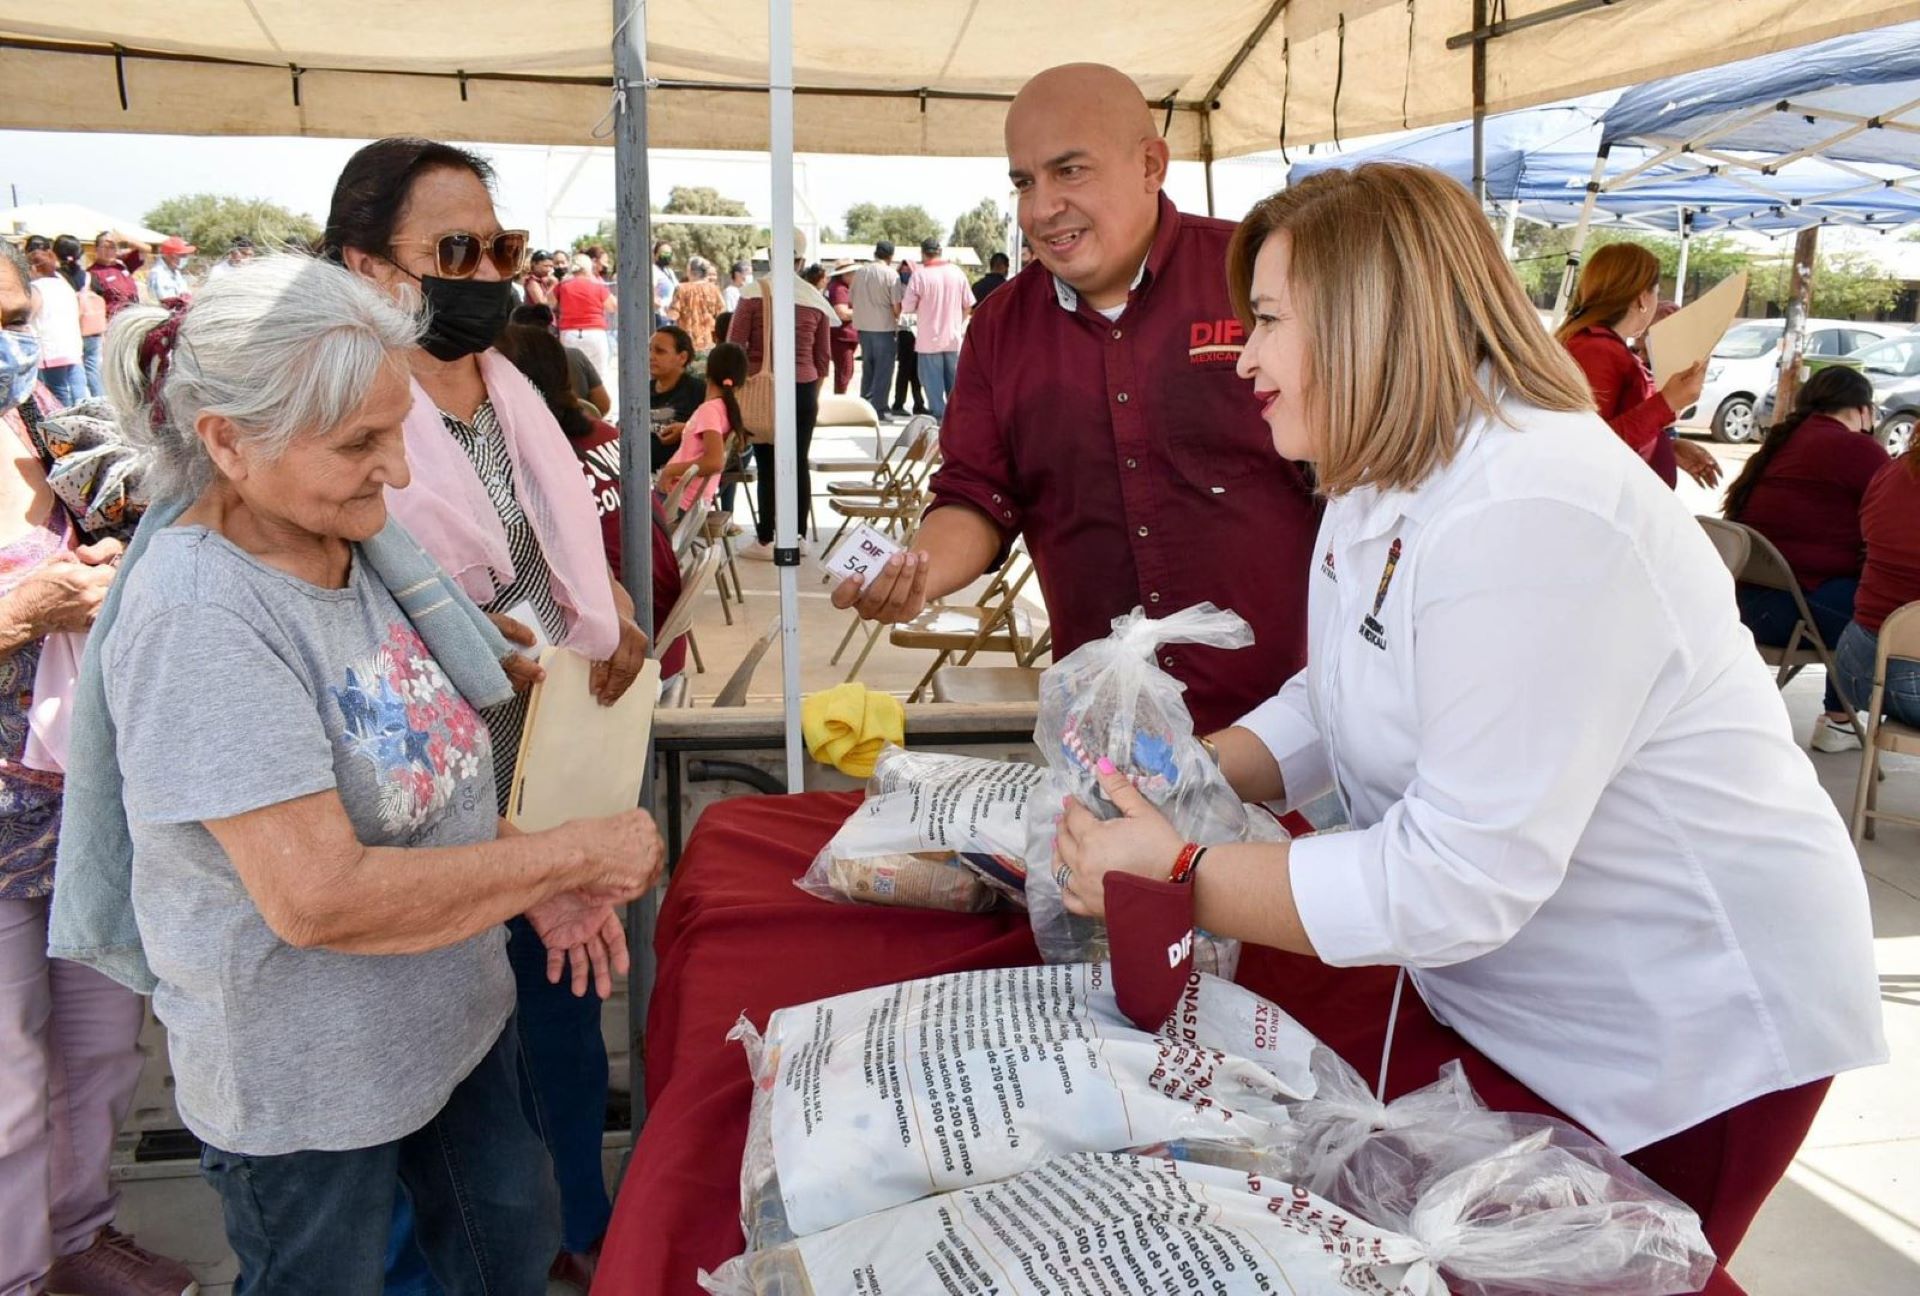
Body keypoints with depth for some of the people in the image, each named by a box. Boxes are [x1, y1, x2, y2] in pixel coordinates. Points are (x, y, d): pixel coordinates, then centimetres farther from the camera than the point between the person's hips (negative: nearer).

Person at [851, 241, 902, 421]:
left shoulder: (859, 272, 5)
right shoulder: (891, 274, -10)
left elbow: (851, 300, 10)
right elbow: (896, 306, -12)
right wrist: (896, 319, 7)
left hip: (863, 326, 5)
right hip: (884, 327, -5)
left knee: (867, 367, 17)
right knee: (884, 369, 1)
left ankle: (864, 405, 19)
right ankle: (879, 408, -2)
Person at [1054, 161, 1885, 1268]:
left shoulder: (1527, 519, -31)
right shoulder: (1383, 488, 2)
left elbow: (1458, 880, -32)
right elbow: (1329, 707, 9)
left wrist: (1178, 880, -26)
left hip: (1688, 1040, -8)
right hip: (1495, 999, 9)